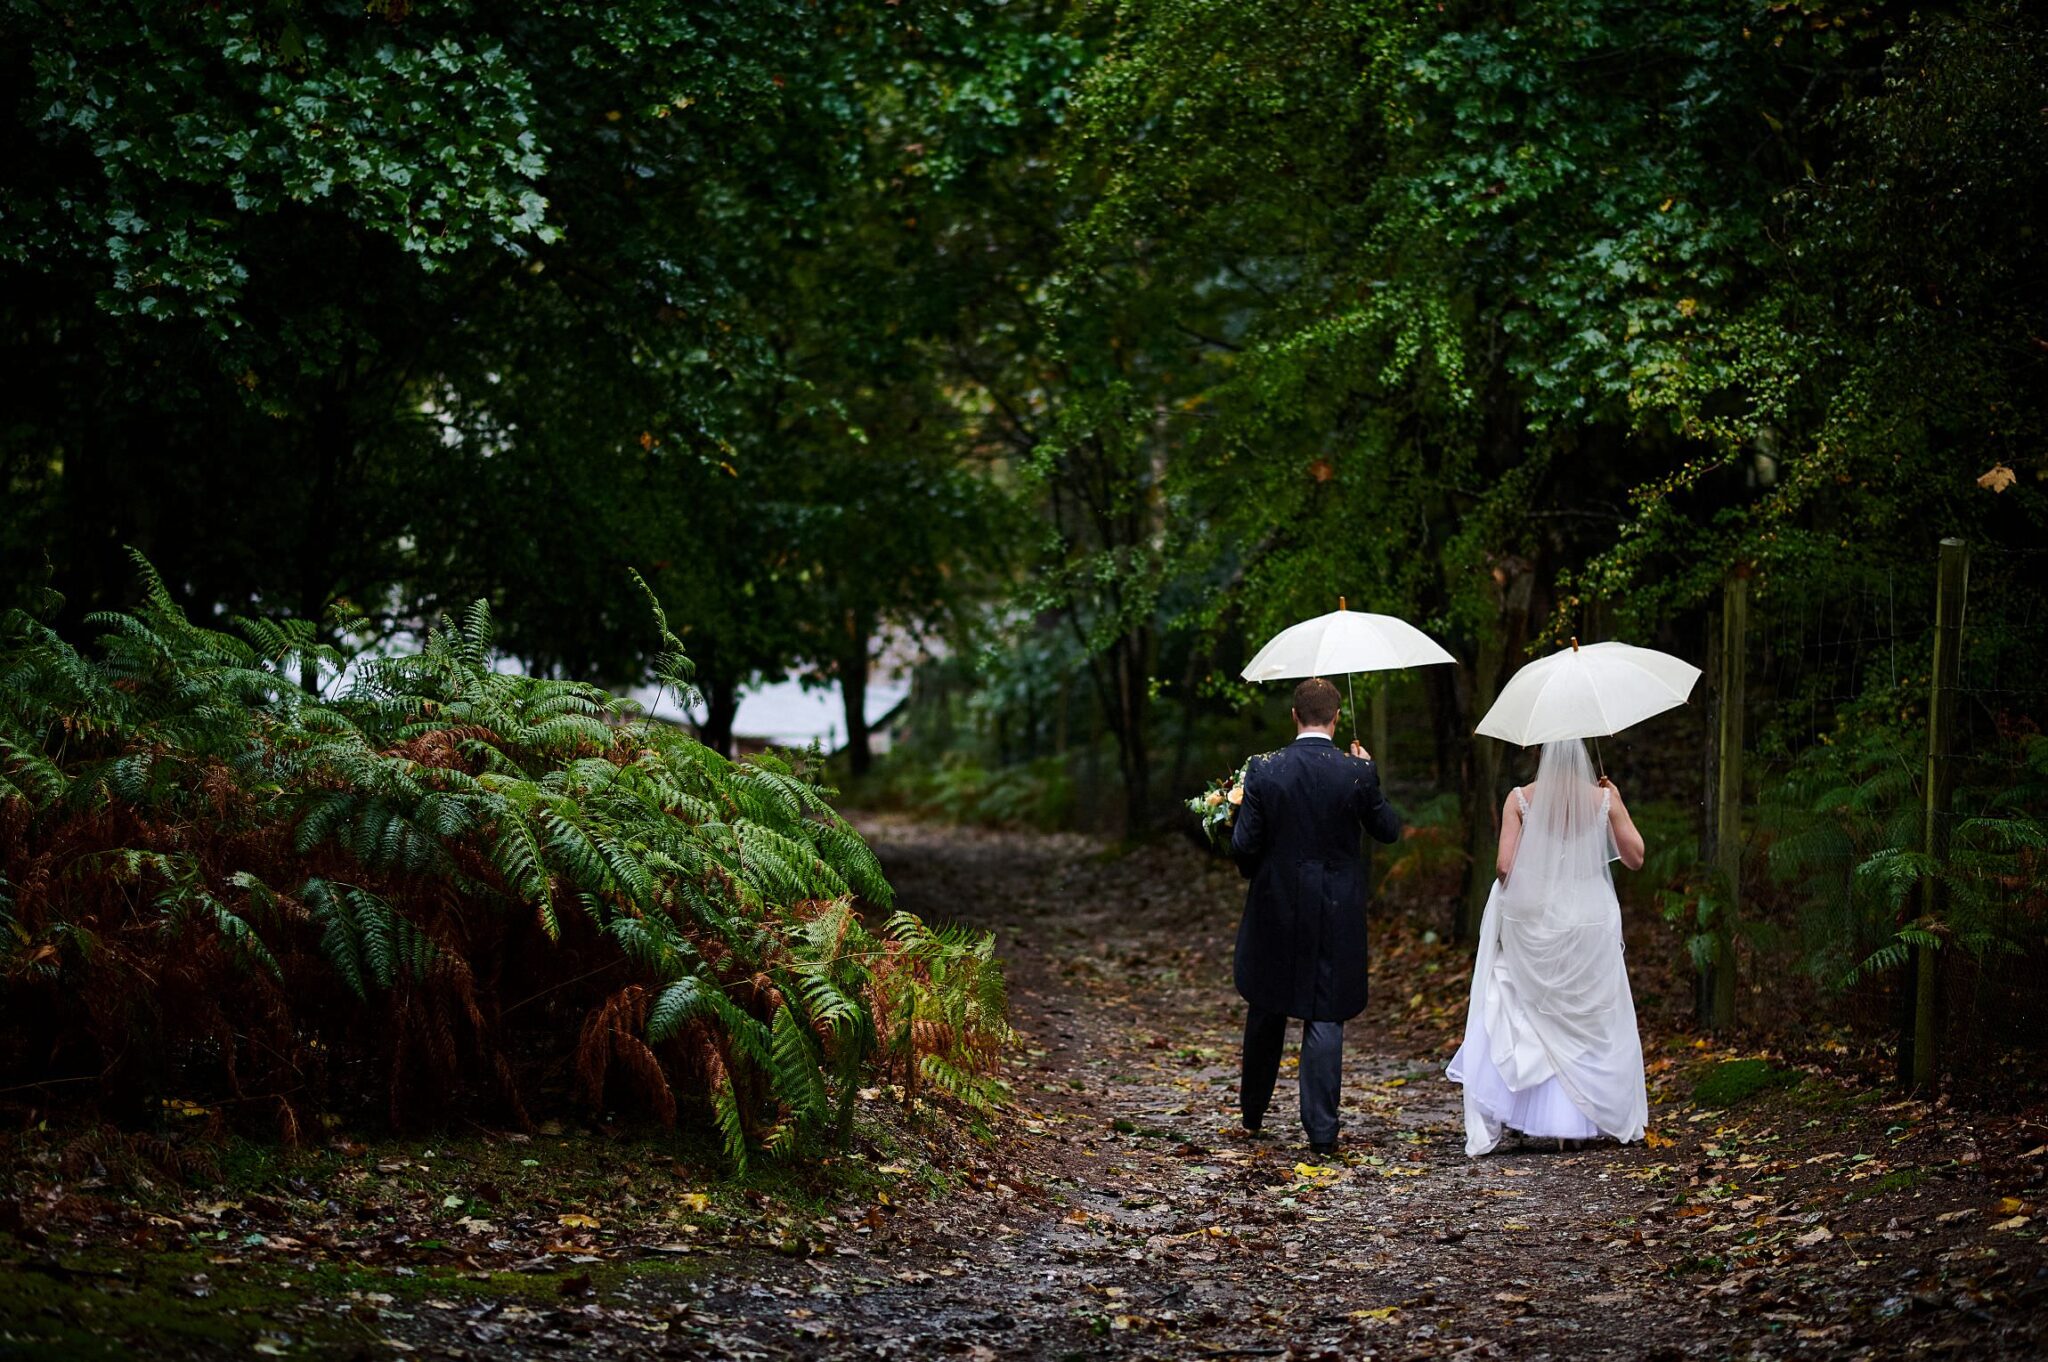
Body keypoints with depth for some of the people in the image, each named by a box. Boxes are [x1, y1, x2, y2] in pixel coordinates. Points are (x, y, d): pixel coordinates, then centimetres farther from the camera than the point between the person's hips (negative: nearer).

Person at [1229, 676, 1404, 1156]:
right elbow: (1388, 829, 3)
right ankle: (1321, 1130, 1)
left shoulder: (1264, 771, -10)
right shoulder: (1358, 772, -10)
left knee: (1266, 1011, 18)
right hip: (1336, 914, -1)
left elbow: (1244, 844, -9)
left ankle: (1252, 1112, 31)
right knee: (1326, 1017, 4)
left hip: (1275, 908, 1)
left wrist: (1251, 870, 14)